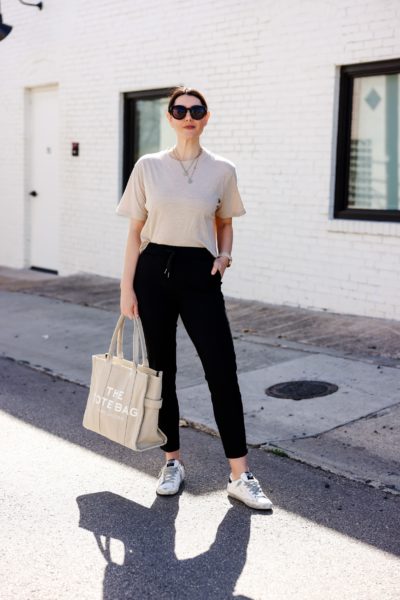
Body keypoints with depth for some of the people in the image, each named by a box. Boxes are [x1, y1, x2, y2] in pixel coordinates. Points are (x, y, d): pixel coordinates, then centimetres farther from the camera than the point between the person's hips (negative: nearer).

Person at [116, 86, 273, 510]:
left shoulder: (222, 170, 3)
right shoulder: (148, 166, 2)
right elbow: (135, 231, 3)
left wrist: (224, 255, -4)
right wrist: (127, 287, -1)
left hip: (199, 274, 0)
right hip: (155, 271, 1)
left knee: (222, 372, -5)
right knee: (162, 369, 7)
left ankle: (240, 475, 4)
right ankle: (172, 462, 24)